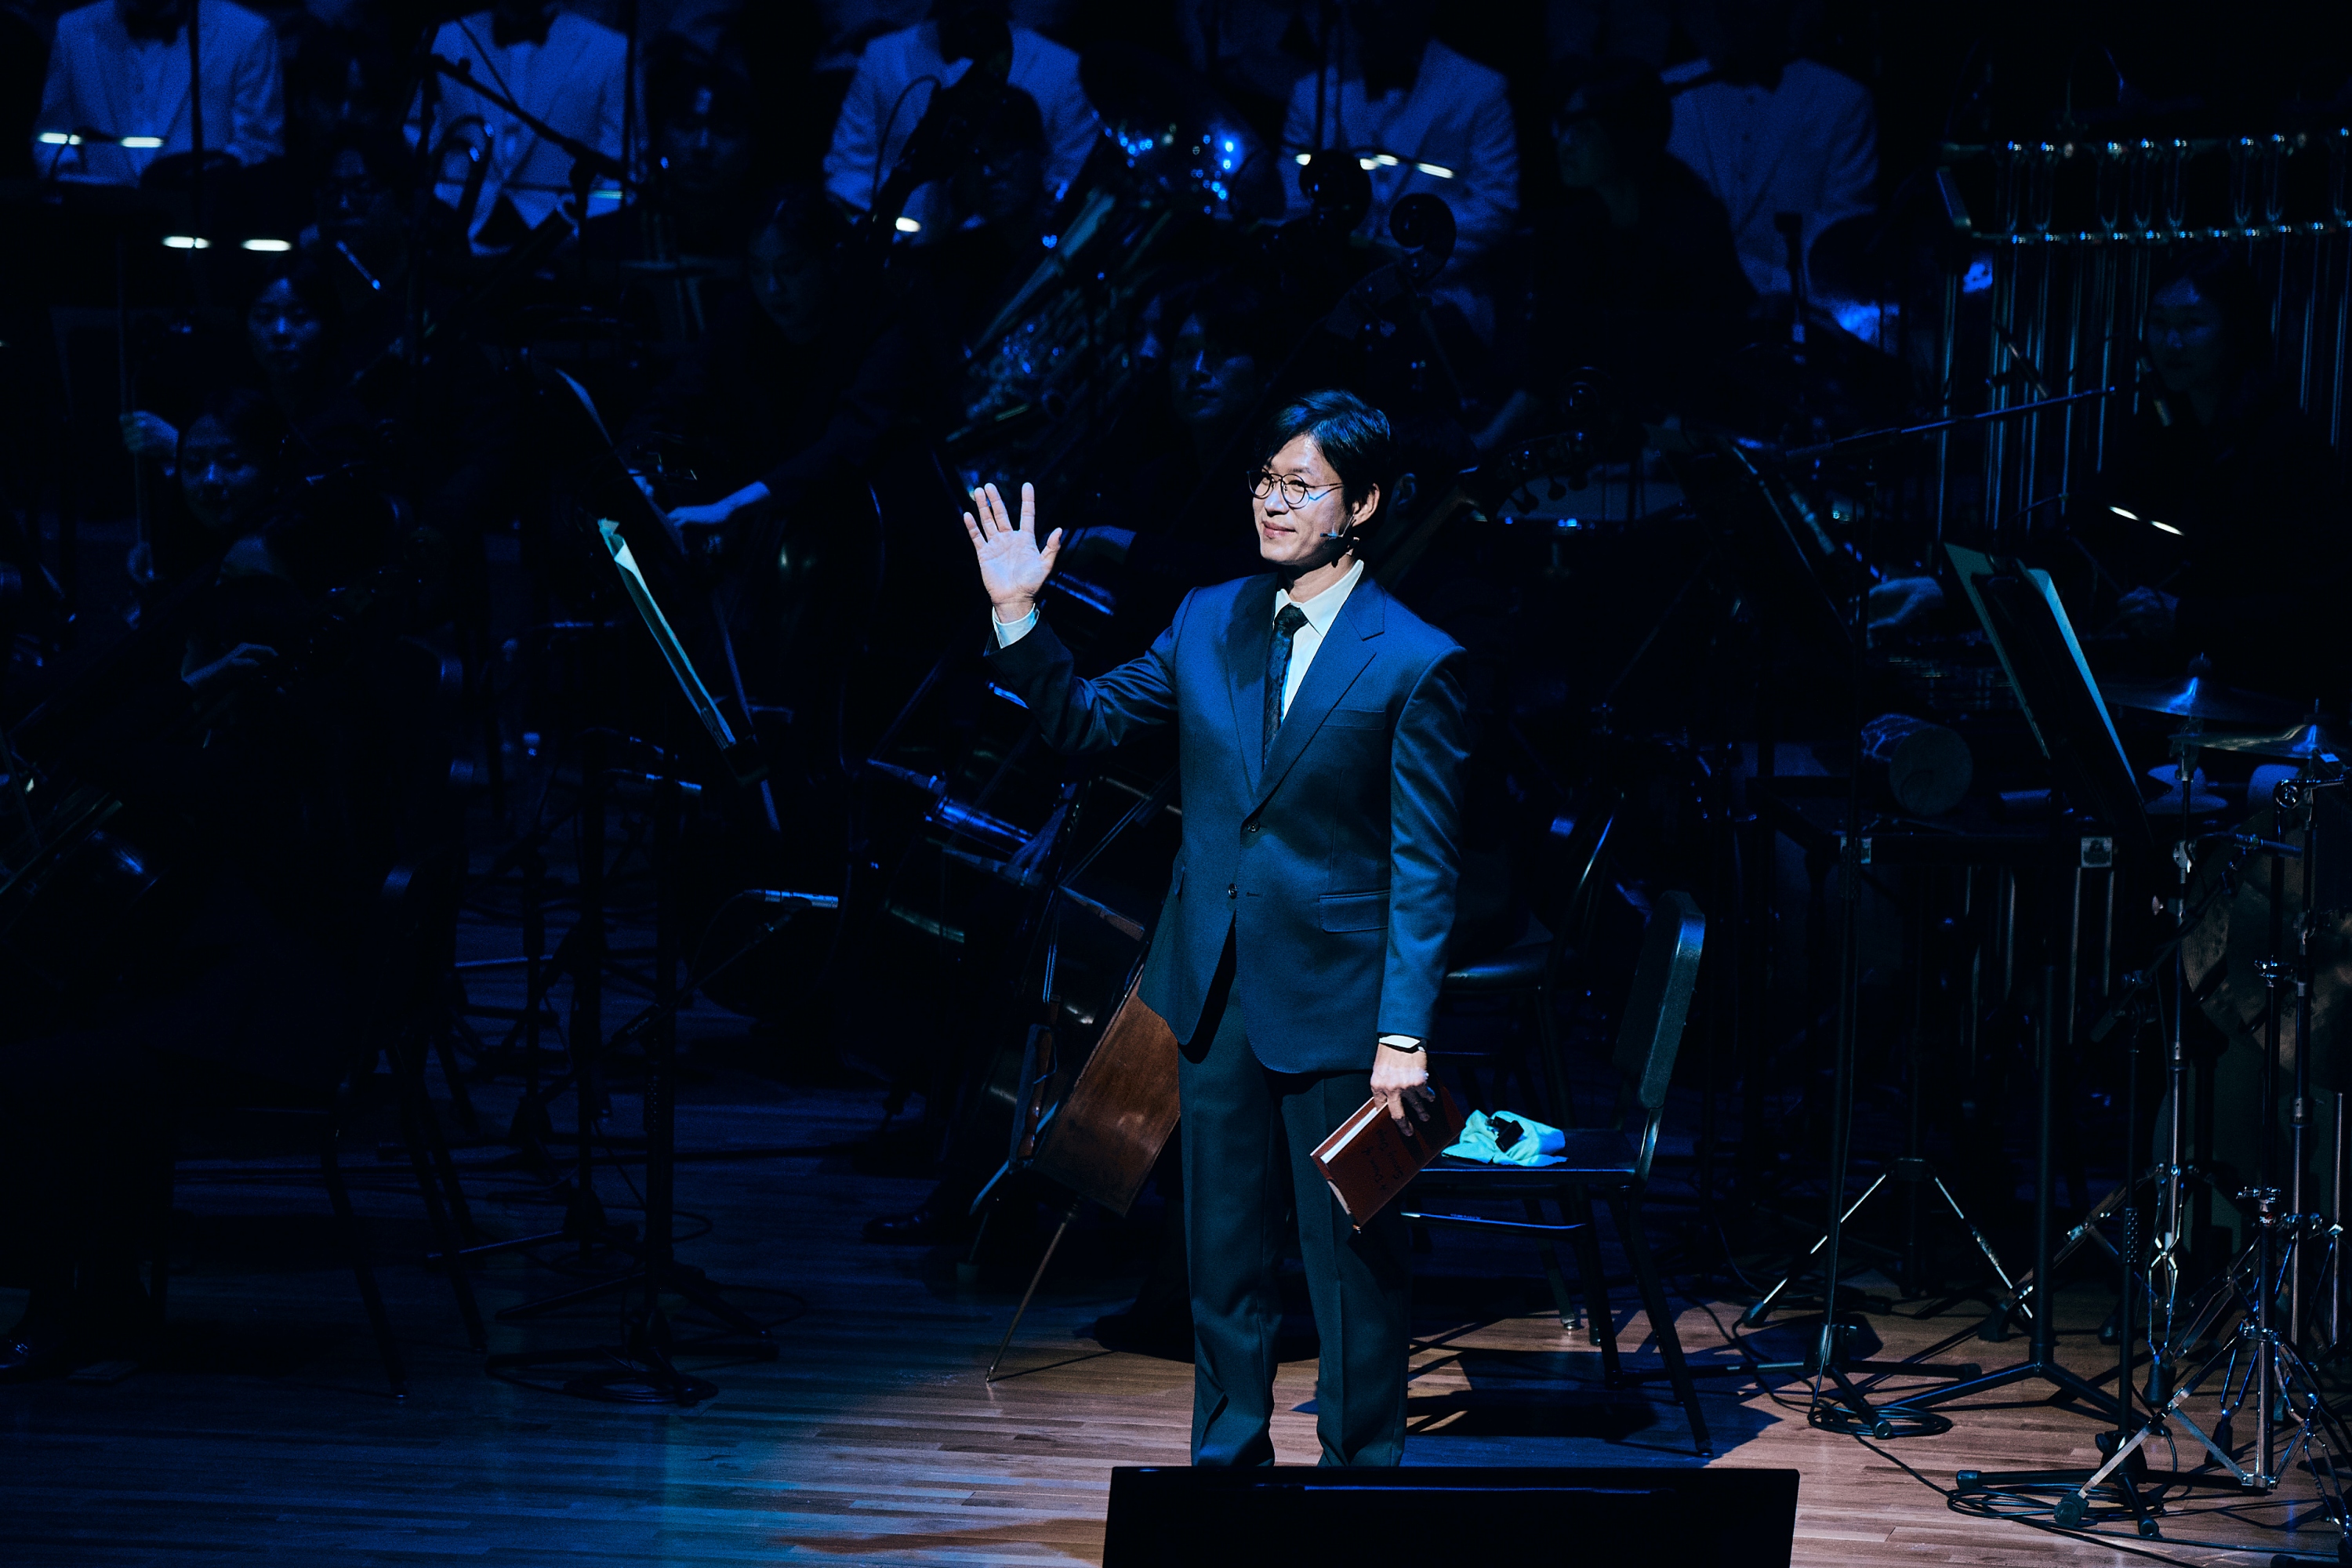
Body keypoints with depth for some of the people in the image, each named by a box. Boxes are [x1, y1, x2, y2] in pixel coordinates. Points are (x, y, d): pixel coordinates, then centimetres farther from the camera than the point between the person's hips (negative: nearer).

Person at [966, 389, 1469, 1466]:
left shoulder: (1413, 663, -8)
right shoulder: (1208, 623, 7)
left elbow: (1424, 871, -10)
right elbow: (1085, 722, 14)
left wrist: (1405, 1035, -15)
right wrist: (1017, 617, -1)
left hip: (1335, 1009, -5)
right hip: (1215, 995, 5)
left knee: (1354, 1267, 2)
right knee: (1223, 1260, 13)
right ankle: (1227, 1473, 23)